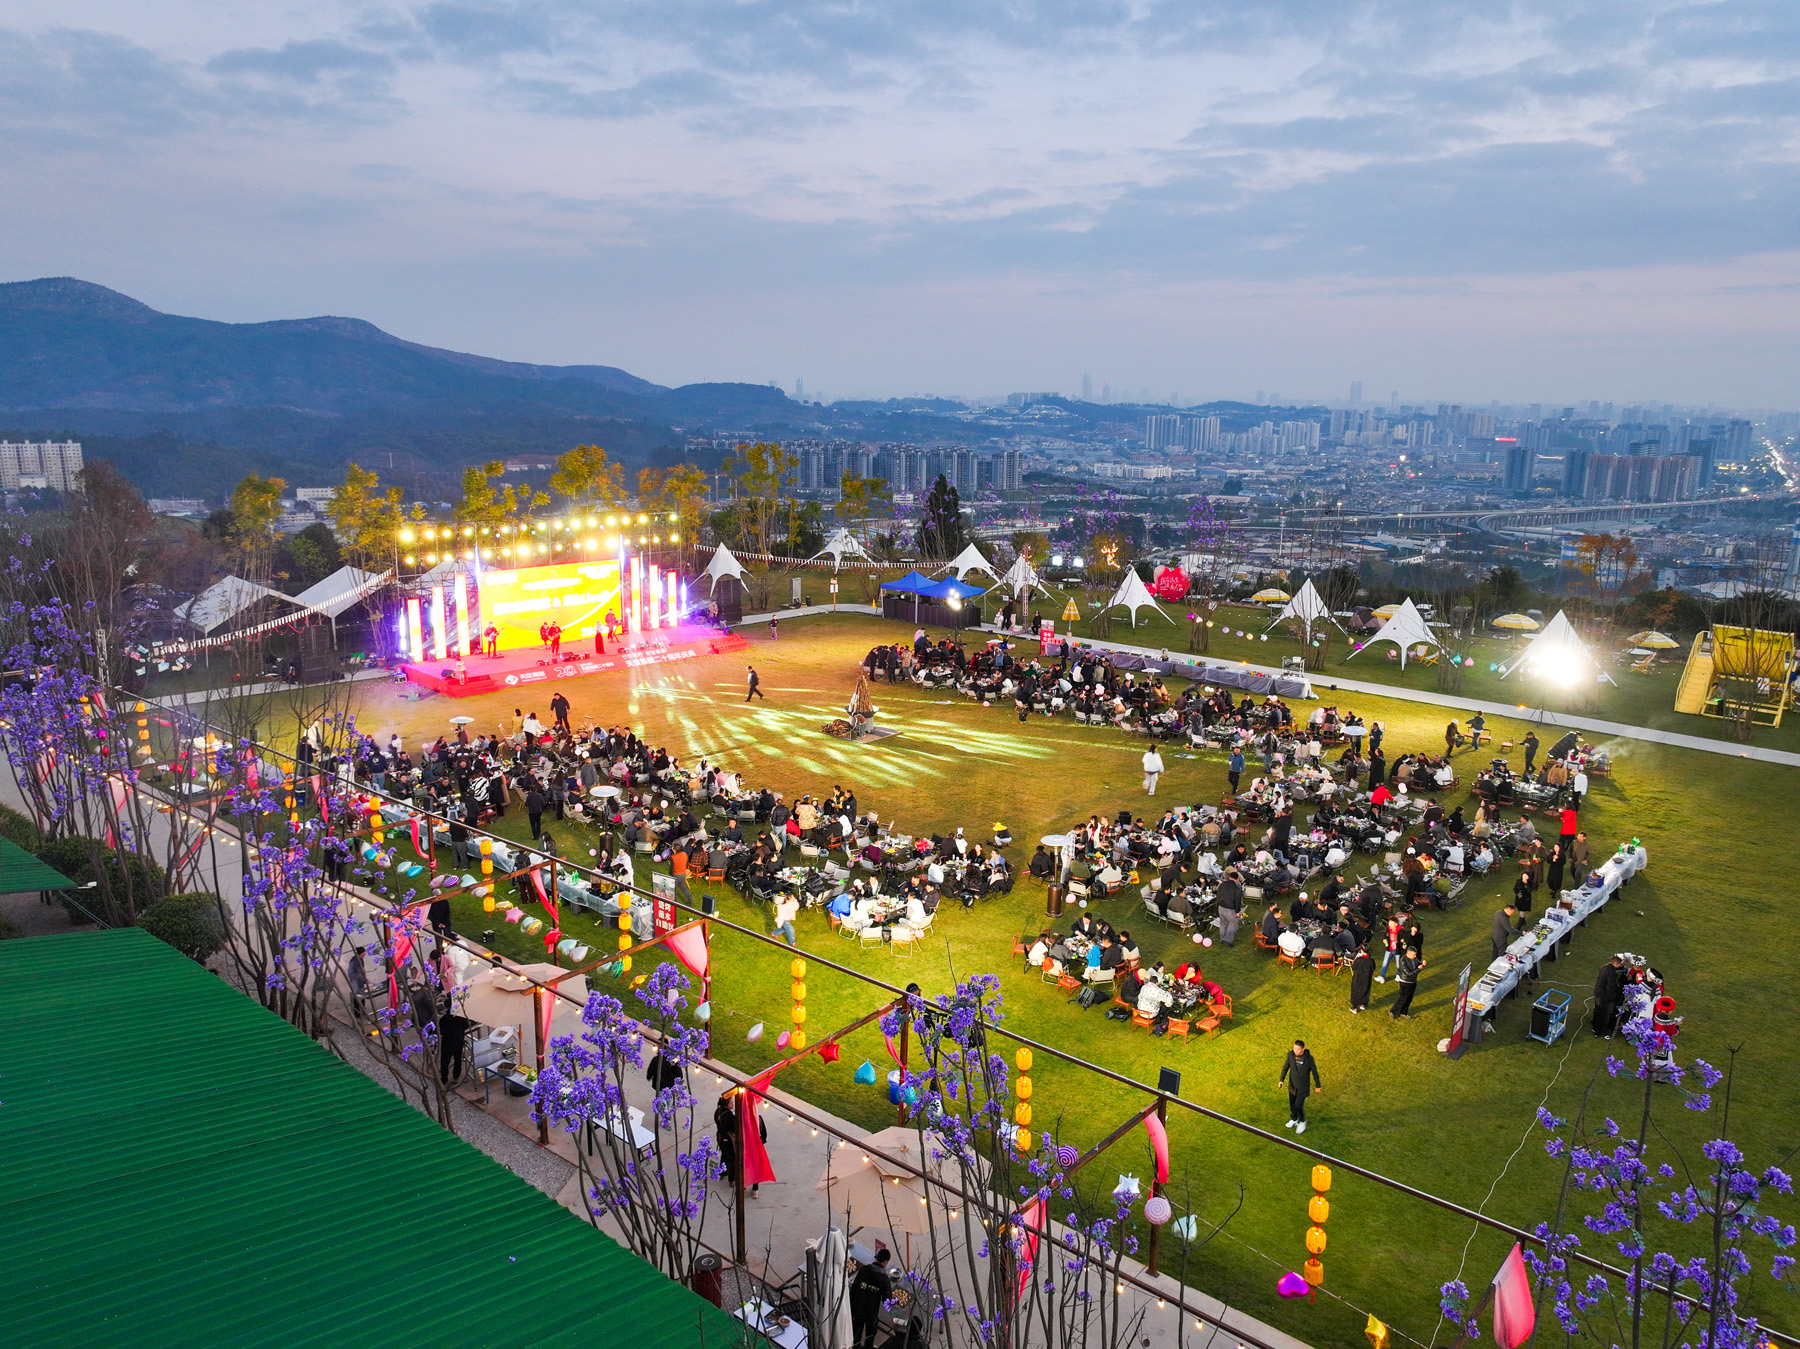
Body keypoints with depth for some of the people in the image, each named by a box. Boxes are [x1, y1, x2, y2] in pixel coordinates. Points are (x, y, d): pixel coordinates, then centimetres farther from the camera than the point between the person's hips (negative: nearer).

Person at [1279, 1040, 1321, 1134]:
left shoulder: (1309, 1058, -23)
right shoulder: (1290, 1054, -17)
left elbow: (1314, 1071, -8)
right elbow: (1286, 1066, -1)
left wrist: (1318, 1085, 2)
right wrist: (1281, 1079, -4)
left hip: (1303, 1086, -4)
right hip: (1292, 1084, 4)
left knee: (1298, 1106, -5)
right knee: (1292, 1104, 18)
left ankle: (1302, 1121, 24)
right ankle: (1294, 1120, 43)